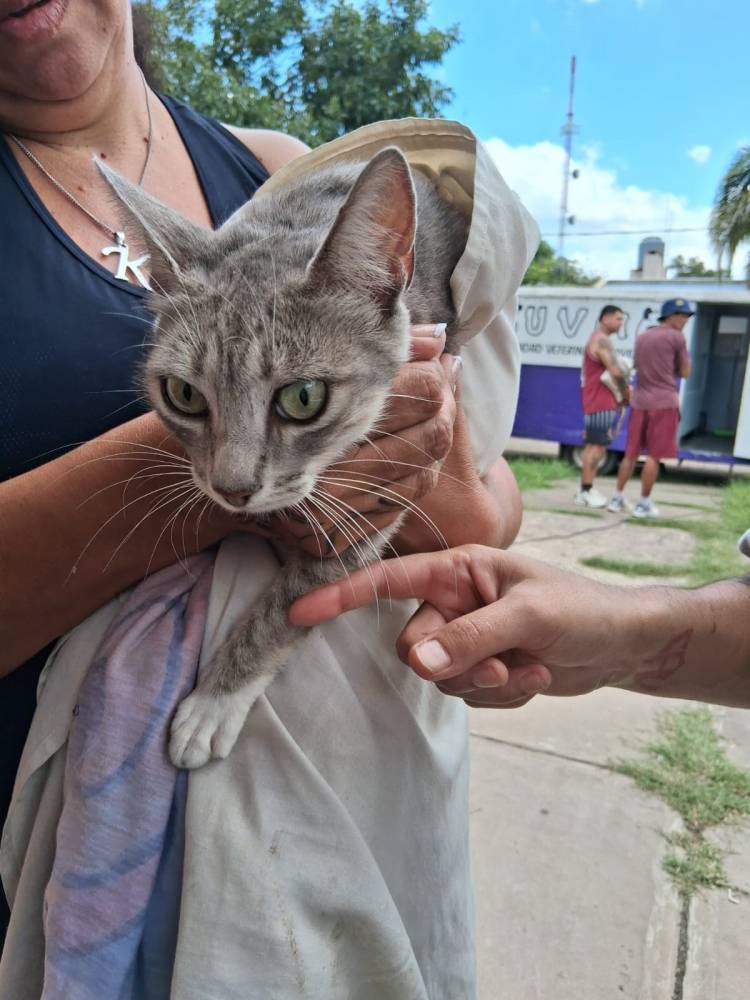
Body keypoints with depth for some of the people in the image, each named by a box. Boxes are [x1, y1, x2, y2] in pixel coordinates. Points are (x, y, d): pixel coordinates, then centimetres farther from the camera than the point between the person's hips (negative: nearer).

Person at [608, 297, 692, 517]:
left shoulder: (641, 337, 15)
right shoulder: (676, 337, -5)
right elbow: (685, 372, -1)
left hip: (640, 402, 6)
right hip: (664, 402, -6)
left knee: (631, 453, 11)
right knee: (654, 455, 0)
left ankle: (617, 498, 14)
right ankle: (644, 504, 4)